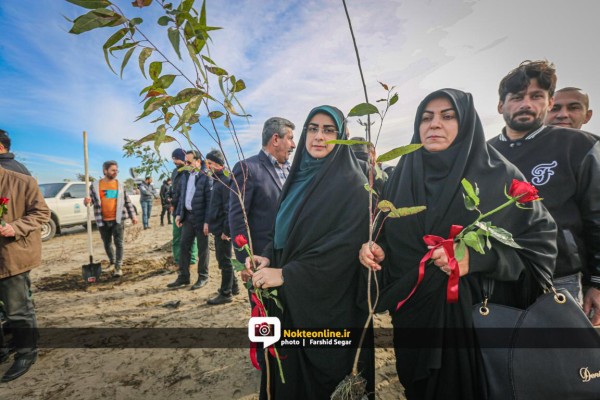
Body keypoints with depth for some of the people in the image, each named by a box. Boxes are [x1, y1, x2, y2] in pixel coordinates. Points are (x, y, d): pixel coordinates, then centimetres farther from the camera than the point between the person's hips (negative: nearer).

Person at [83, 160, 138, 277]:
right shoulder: (95, 185, 2)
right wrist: (87, 201, -19)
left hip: (118, 220, -1)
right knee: (107, 244, 14)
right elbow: (91, 199, 6)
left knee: (118, 243, -5)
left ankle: (118, 267, 1)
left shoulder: (120, 185, 5)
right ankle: (112, 262, 36)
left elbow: (127, 201, 9)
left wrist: (133, 215, 6)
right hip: (103, 221, 1)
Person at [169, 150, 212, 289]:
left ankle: (203, 277, 20)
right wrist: (179, 213, 9)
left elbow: (210, 201, -16)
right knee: (184, 246, 10)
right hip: (187, 216, 7)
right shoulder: (185, 175, 9)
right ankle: (183, 277, 22)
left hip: (200, 217, -7)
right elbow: (182, 196, 16)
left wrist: (207, 221, -18)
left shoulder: (206, 177, -14)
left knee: (202, 249, 6)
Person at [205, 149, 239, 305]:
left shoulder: (226, 180, -16)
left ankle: (226, 293, 12)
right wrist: (210, 223, 17)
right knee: (222, 258, 18)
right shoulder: (217, 179, 13)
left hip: (223, 228, -10)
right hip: (218, 227, 10)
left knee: (224, 260, 0)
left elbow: (229, 208, -21)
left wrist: (226, 230, -21)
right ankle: (233, 286, 31)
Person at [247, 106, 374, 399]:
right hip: (288, 300, 6)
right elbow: (281, 231, 12)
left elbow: (347, 243, -21)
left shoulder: (353, 185, -11)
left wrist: (286, 274, -22)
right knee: (288, 375, 17)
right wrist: (267, 258, -8)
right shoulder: (298, 177, 9)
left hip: (330, 302, -5)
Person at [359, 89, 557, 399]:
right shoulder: (402, 175, 3)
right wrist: (376, 251, -11)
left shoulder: (498, 176, -7)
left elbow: (540, 241, -7)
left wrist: (478, 257, -23)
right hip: (414, 313, 3)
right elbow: (388, 237, 11)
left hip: (475, 313, -3)